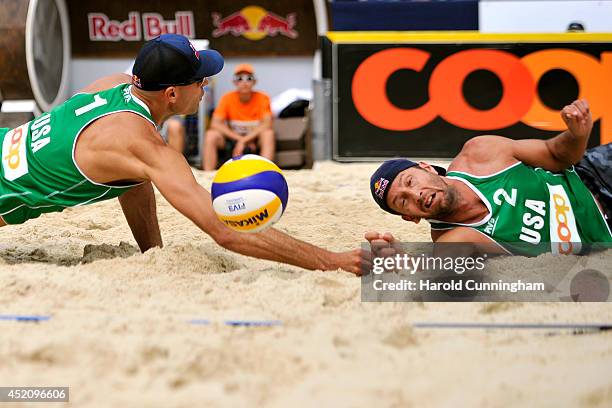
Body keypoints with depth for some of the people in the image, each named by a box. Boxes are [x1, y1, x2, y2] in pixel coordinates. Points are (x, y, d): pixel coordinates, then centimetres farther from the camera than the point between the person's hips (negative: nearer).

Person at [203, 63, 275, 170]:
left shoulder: (262, 98, -6)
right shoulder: (227, 98, -3)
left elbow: (267, 124, -18)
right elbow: (215, 124, -12)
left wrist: (244, 140, -26)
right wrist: (239, 138, -22)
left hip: (254, 139, -1)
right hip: (233, 138, 1)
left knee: (268, 133, -33)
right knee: (211, 135, -25)